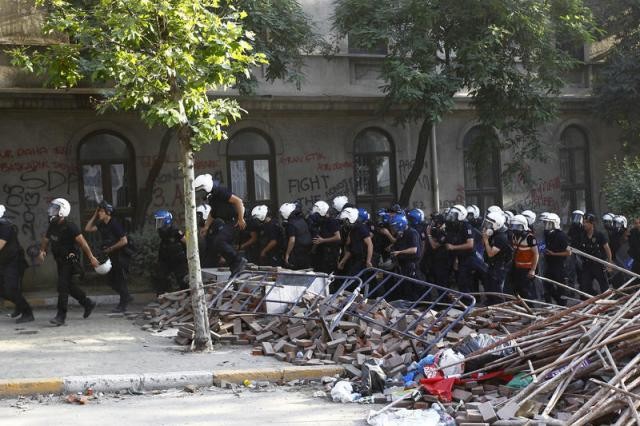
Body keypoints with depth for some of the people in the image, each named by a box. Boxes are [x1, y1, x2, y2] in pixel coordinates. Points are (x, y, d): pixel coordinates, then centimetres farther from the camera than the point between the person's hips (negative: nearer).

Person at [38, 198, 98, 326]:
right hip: (60, 261, 9)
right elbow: (46, 239, 15)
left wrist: (91, 258, -19)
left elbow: (82, 242, -18)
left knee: (62, 286, -12)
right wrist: (42, 251, -6)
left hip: (70, 260, -9)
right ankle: (88, 303, 33)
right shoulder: (52, 226, 7)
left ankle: (61, 316, -10)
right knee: (69, 285, 16)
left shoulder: (70, 227, -18)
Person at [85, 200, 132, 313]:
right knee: (111, 280, 13)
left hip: (121, 256, -9)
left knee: (121, 280, -2)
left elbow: (124, 241, -20)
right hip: (112, 256, 9)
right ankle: (126, 297, 27)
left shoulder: (115, 224, -18)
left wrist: (110, 249, -15)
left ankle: (123, 305, 6)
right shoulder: (102, 224, 7)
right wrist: (94, 215, 2)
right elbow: (88, 229, 8)